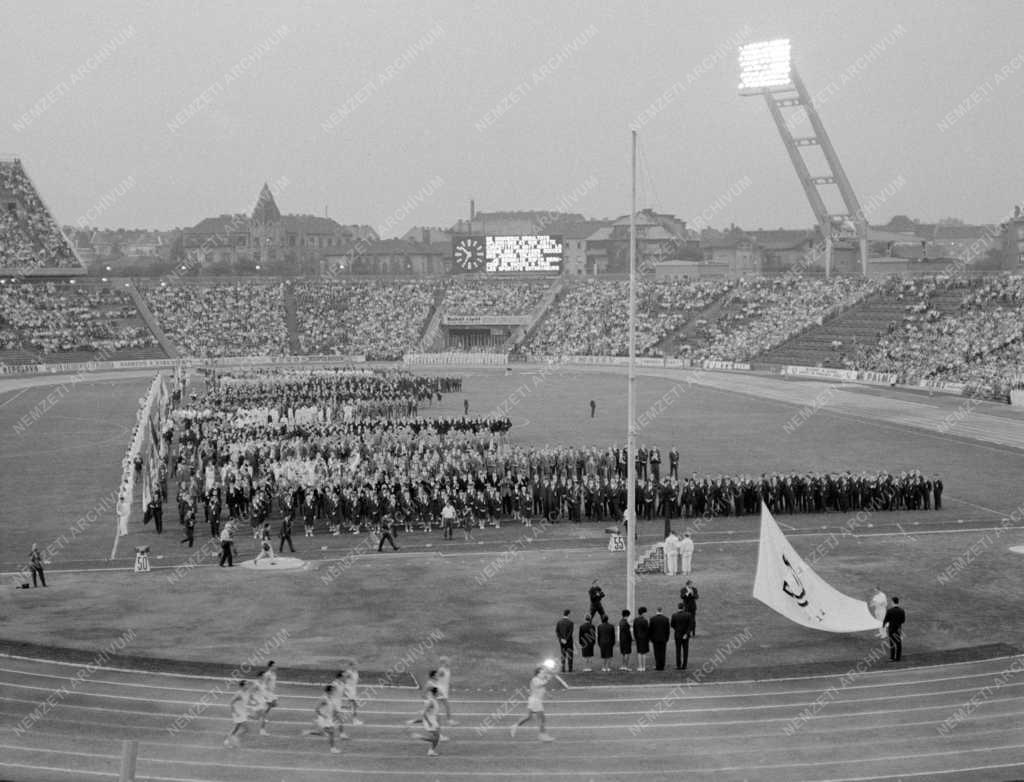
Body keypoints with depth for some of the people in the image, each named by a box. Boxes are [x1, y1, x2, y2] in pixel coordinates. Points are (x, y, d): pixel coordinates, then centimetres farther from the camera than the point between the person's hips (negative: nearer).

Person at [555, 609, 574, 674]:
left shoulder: (558, 622, 1)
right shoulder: (571, 622, -11)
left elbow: (556, 631, -6)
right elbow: (570, 632, -17)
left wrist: (561, 639, -9)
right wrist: (566, 640, -15)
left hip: (561, 641, 3)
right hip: (569, 641, -3)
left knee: (563, 655, 12)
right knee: (569, 655, 5)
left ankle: (563, 669, 9)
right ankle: (569, 669, 2)